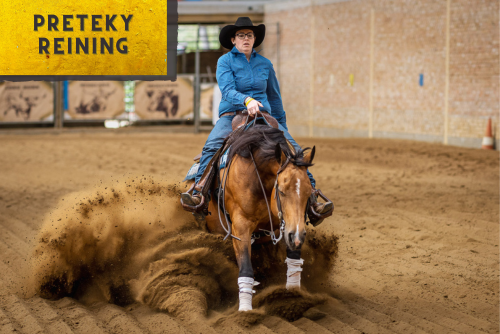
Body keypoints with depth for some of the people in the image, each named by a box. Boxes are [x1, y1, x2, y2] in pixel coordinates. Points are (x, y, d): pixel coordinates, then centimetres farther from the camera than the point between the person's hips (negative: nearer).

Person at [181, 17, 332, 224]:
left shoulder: (264, 64, 13)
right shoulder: (225, 62, 3)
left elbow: (275, 97, 21)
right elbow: (227, 90, -13)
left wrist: (281, 127, 22)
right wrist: (247, 100, -33)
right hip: (231, 114, -3)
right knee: (211, 146, -32)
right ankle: (198, 192, -36)